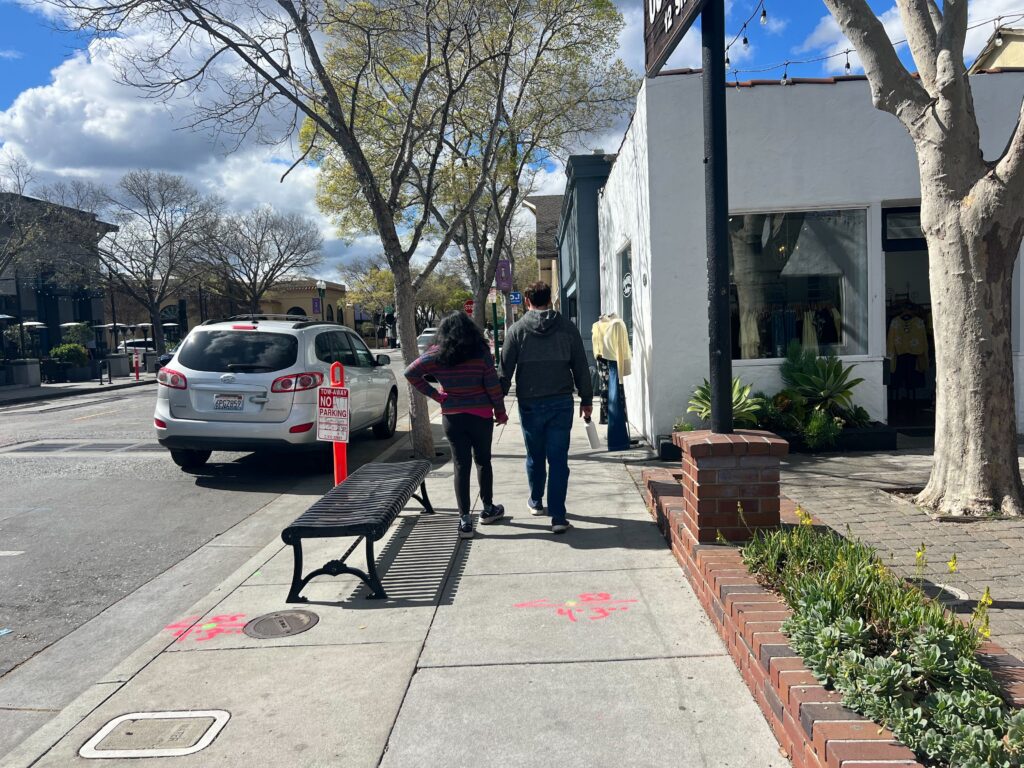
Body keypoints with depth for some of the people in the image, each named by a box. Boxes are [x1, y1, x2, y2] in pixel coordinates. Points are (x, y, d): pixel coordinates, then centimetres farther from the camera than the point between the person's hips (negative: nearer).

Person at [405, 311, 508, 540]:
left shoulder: (436, 355, -4)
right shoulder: (481, 354, -9)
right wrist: (500, 413, 4)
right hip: (481, 416, -1)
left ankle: (464, 520, 4)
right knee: (483, 461, 17)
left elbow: (411, 373, -5)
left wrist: (434, 394, -3)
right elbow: (493, 387, -9)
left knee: (461, 465, 5)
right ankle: (488, 509, 31)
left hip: (452, 417, 1)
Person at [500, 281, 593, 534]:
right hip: (561, 402, 0)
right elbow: (581, 367, 4)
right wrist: (587, 399, 13)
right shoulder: (567, 328, 1)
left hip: (530, 404, 0)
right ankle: (558, 517, -1)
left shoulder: (517, 330, -2)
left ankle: (536, 502, 37)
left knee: (535, 456, 18)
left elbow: (505, 370, -1)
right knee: (558, 459, 1)